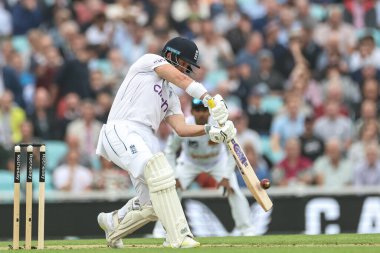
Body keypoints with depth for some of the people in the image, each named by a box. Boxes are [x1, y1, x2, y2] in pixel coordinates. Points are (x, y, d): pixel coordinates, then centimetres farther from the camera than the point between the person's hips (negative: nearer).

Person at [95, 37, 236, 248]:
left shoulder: (171, 98, 28)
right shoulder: (150, 61, 10)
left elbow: (181, 128, 11)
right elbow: (179, 78, -7)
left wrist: (210, 130, -7)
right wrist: (210, 100, -17)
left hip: (147, 141, 8)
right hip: (122, 129, -8)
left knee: (152, 204, 5)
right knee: (159, 171, -30)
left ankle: (113, 223, 34)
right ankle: (179, 236, -38)